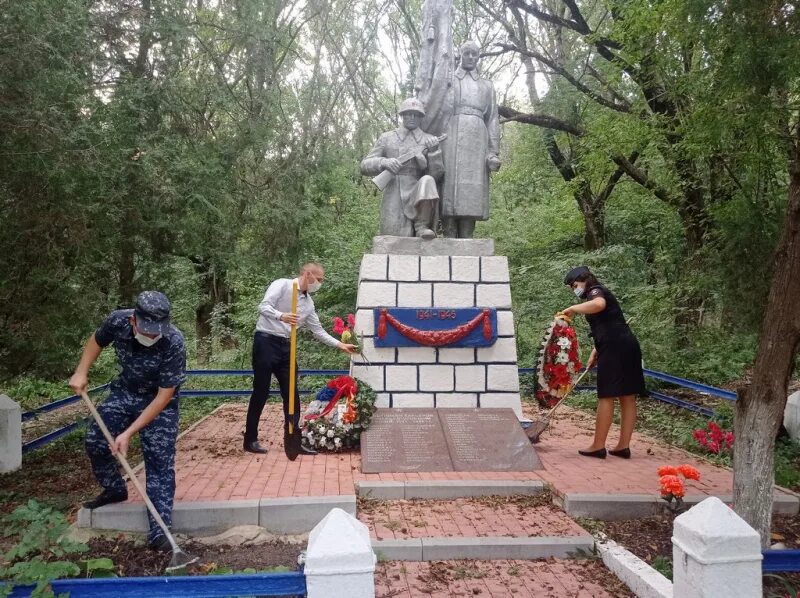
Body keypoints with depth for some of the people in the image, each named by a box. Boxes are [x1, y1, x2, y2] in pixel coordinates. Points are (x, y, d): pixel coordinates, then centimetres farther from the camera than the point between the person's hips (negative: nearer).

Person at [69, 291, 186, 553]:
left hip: (159, 402, -5)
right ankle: (114, 489, 33)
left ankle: (159, 531, -5)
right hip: (124, 392, 5)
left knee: (160, 462, -9)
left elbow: (164, 395, -30)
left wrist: (129, 433, -30)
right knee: (95, 440, 6)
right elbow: (97, 341, 3)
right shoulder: (118, 320, -25)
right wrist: (81, 373, -7)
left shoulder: (174, 343, -36)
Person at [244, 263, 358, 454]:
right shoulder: (282, 284, -6)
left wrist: (340, 345, 11)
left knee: (292, 394, 5)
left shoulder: (308, 303, 14)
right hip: (266, 341, -7)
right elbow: (263, 306, -17)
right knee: (261, 393, -1)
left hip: (285, 346, 7)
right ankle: (250, 440, 12)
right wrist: (281, 316, -35)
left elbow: (318, 330, 17)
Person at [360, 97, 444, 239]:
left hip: (418, 197, 0)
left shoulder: (430, 141, 8)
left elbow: (436, 174, 1)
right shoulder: (386, 138, 10)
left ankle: (422, 227, -20)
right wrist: (384, 162, -15)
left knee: (427, 181, -33)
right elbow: (365, 166, 5)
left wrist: (434, 150, -16)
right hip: (393, 201, 0)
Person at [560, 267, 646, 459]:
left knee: (606, 396, -6)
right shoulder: (601, 295, 27)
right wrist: (595, 353, 21)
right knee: (627, 397, 6)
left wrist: (572, 309, -19)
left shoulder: (595, 291, -2)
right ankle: (623, 446, 10)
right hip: (626, 346, 10)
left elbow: (599, 305, -29)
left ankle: (598, 446, -2)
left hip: (615, 348, -10)